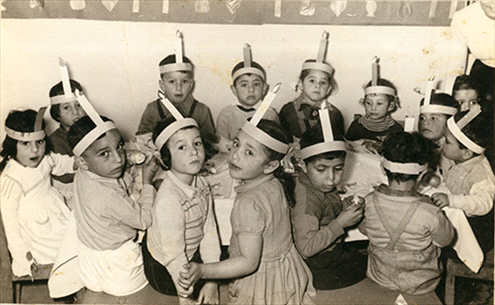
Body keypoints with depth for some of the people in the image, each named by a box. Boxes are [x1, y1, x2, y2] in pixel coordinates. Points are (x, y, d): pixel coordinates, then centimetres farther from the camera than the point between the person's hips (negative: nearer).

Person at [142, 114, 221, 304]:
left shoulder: (201, 184, -9)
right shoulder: (168, 200, -33)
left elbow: (209, 232, -10)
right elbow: (174, 255, -26)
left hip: (192, 252, 7)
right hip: (164, 270, -7)